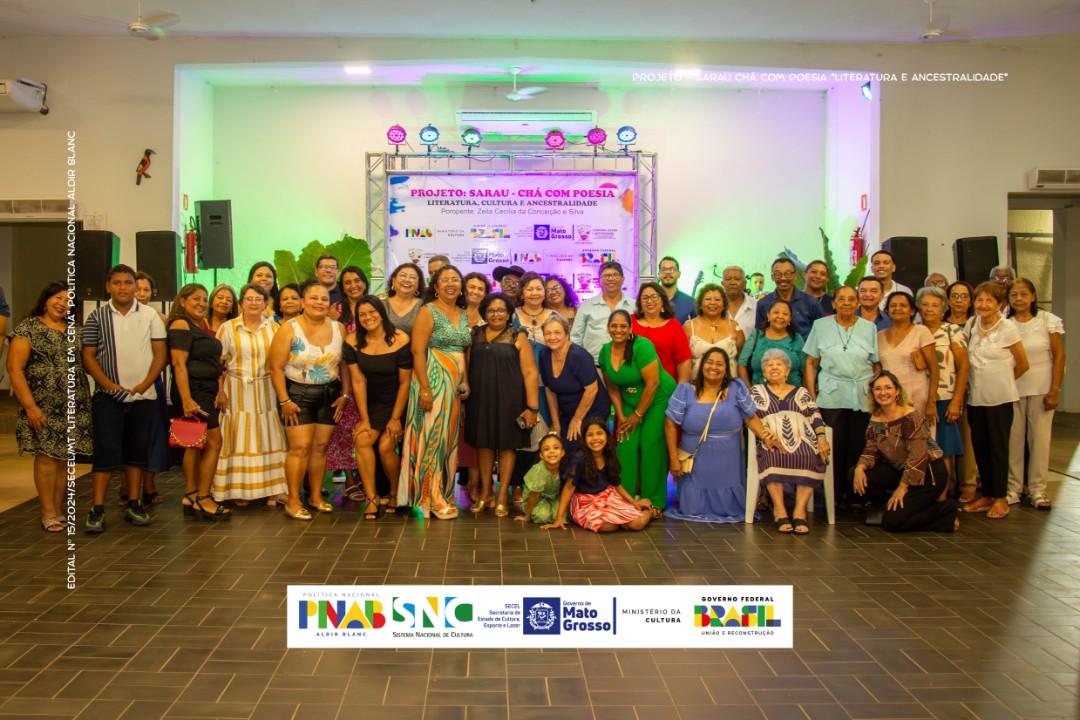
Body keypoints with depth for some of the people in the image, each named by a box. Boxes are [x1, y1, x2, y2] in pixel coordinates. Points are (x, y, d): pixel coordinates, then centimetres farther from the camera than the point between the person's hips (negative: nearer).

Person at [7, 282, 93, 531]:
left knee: (66, 457, 6)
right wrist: (30, 406, -15)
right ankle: (48, 513, 5)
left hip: (75, 407, 4)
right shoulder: (28, 328, -2)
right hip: (44, 407, -4)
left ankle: (58, 511, 16)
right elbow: (14, 368, -8)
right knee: (47, 455, -5)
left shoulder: (75, 331, 13)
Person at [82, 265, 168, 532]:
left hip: (143, 395, 2)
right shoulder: (97, 317, 3)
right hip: (108, 396, -2)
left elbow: (160, 353, 3)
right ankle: (97, 510, -3)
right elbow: (88, 356, 0)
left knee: (137, 450, 8)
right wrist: (111, 386, -12)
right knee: (105, 451, -6)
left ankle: (133, 504, 17)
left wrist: (143, 385, -9)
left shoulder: (150, 315, 6)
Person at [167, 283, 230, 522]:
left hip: (207, 392, 9)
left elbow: (213, 362, 19)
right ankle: (203, 500, -5)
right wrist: (186, 399, -25)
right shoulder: (181, 325, -10)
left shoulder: (203, 325, 16)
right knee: (214, 442, -10)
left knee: (196, 444, 11)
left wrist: (219, 391, 8)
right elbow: (179, 364, -18)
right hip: (193, 391, -9)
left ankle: (191, 497, 18)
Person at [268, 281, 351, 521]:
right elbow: (276, 368, -10)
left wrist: (345, 394, 1)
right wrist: (284, 401, -13)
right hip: (297, 394, -3)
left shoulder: (338, 328, 2)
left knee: (320, 446, 7)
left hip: (329, 396, 4)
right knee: (300, 447, -8)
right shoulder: (289, 329, -8)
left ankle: (316, 496, 19)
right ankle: (293, 500, 1)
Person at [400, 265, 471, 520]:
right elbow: (418, 351, -12)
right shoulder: (428, 312, -5)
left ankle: (443, 496, 17)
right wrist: (425, 388, -19)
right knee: (431, 438, -4)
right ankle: (430, 499, 3)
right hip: (433, 381, -6)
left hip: (454, 384, 6)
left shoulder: (464, 315, 14)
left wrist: (465, 382, 7)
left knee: (449, 439, 8)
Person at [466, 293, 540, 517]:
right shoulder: (475, 335, 9)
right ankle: (485, 492, 22)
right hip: (480, 398, 3)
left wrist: (532, 407, -12)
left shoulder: (517, 337, -1)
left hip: (508, 398, -3)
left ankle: (502, 496, 12)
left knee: (506, 444, 3)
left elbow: (530, 373, -6)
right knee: (483, 443, 9)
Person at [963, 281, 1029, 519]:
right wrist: (980, 382, 11)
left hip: (1000, 398, -5)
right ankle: (987, 495, 20)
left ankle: (1001, 498, 10)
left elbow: (1022, 365, 0)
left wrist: (1001, 381, 10)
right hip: (976, 397, 5)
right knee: (980, 447, 9)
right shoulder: (971, 325, 6)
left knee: (998, 447, 0)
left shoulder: (1008, 329, -8)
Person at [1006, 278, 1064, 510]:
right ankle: (1012, 488, 12)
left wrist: (1054, 390, -8)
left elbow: (1059, 356, -2)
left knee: (1040, 438, 1)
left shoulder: (1047, 320, -1)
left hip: (1041, 388, -1)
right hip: (1012, 389, 1)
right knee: (1013, 438, 2)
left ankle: (1037, 489, 11)